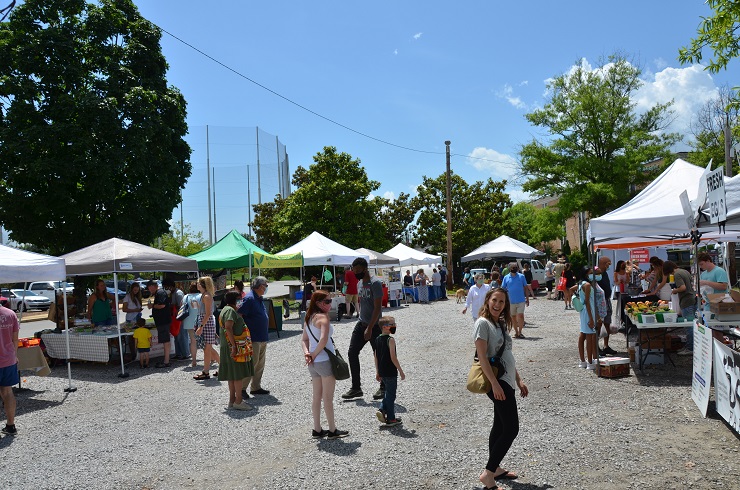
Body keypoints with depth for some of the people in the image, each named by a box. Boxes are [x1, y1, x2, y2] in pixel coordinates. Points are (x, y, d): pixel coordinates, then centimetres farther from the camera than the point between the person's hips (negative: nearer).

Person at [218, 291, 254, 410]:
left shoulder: (228, 310, 18)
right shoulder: (230, 310, -15)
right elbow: (228, 328, -24)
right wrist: (234, 346, -26)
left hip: (230, 348, 11)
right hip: (236, 347, -11)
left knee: (232, 375, 13)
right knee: (238, 375, -7)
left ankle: (232, 400, 19)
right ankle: (238, 402, -3)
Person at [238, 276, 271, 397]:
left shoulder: (259, 298, 15)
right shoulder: (249, 298, -15)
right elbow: (238, 315, -20)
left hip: (262, 338, 10)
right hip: (254, 338, -10)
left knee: (260, 364, 13)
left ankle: (256, 387, 22)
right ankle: (242, 388, 3)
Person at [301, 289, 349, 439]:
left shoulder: (308, 318, 11)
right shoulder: (323, 317, -15)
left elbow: (304, 340, 11)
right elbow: (323, 339, -27)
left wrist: (307, 353, -3)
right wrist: (313, 355, -15)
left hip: (313, 364, 8)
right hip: (325, 361, -8)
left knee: (316, 396, 15)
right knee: (328, 398, 3)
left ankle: (317, 429, 23)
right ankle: (332, 430, 13)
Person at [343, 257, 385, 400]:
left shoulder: (375, 283, -16)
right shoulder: (360, 283, 11)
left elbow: (378, 308, -20)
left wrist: (370, 328, -22)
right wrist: (362, 321, 16)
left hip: (374, 326, -8)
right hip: (361, 324, 8)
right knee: (352, 353, 3)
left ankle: (384, 388, 19)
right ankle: (356, 387, 10)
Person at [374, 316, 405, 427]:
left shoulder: (377, 339, 7)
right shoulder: (390, 340, -16)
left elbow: (376, 357, 11)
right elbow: (393, 357, -20)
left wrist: (377, 372, 18)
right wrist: (401, 371, -12)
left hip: (382, 372, 7)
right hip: (391, 372, -7)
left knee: (388, 392, 23)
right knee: (391, 395, 3)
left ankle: (382, 410, 12)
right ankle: (391, 419, 11)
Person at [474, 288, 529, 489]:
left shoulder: (501, 323, 13)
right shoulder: (483, 323, -14)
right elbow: (482, 356, -19)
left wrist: (519, 380, 17)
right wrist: (495, 384, -23)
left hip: (506, 381, 9)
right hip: (497, 382, -9)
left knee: (500, 427, 16)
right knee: (511, 429, -9)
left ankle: (496, 469, 28)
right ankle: (488, 474, -3)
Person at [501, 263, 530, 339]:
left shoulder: (521, 276, 1)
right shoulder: (506, 278, 2)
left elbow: (525, 287, 7)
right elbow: (503, 288, 7)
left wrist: (527, 298, 7)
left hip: (521, 300, -1)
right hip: (511, 301, 1)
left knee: (521, 316, -8)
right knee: (513, 317, 10)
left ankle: (520, 332, 4)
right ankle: (516, 332, 24)